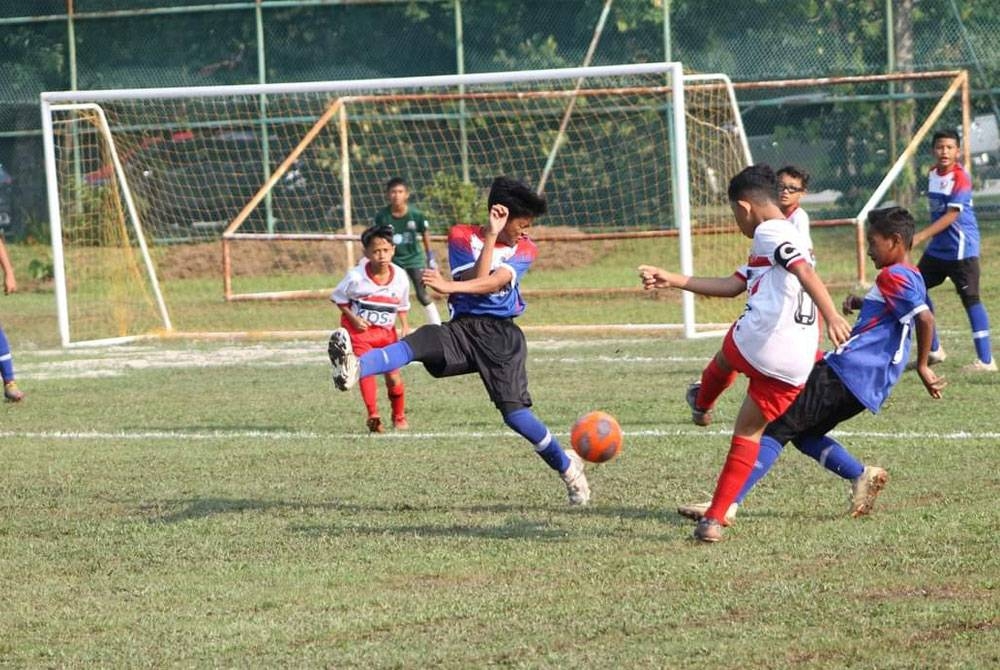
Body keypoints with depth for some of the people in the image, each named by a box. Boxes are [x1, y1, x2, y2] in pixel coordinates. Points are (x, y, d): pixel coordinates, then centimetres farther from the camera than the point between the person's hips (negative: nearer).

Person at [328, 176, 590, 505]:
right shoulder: (462, 237, 6)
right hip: (462, 329, 0)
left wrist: (449, 286, -27)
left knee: (515, 413, -13)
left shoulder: (525, 250, 7)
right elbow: (477, 280, -9)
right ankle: (353, 369, -55)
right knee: (417, 342, -30)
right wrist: (491, 235, -13)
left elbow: (493, 283, -12)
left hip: (501, 335, 0)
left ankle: (566, 465, 9)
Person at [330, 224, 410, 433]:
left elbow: (402, 305, 10)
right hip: (359, 329, -3)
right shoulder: (356, 277, -19)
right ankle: (373, 417, -18)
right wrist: (354, 319, -14)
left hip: (386, 330, 3)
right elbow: (339, 299, -3)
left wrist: (405, 327, -1)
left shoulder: (400, 277, -8)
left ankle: (399, 417, 25)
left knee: (393, 375, 3)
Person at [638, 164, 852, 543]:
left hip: (755, 344, -7)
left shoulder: (769, 233, -2)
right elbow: (732, 285, 26)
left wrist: (831, 316, -36)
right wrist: (673, 280, 26)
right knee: (748, 433, 18)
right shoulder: (789, 238, 26)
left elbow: (805, 272, -21)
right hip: (795, 367, 7)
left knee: (724, 358, 31)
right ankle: (714, 519, 14)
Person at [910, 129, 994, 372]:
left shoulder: (960, 177, -17)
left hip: (961, 249, -9)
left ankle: (986, 360, -6)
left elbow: (951, 215, -23)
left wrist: (920, 237, -29)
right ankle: (934, 350, 22)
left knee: (970, 298, -8)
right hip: (937, 248, 9)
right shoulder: (933, 174, 8)